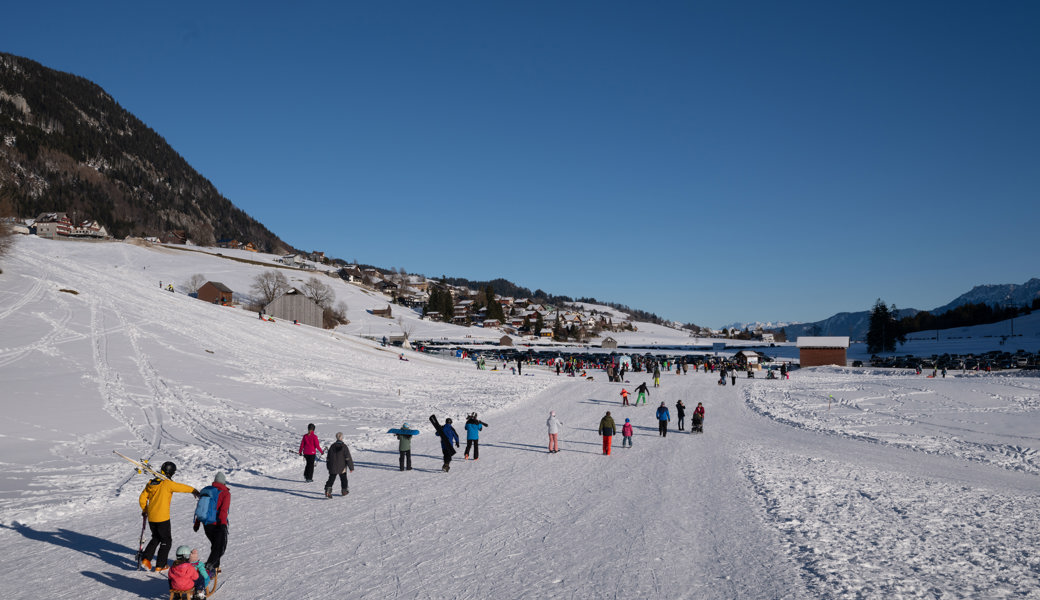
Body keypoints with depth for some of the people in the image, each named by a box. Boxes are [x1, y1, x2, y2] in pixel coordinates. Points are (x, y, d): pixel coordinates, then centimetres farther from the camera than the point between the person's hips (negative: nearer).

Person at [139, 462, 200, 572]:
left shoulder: (151, 483, 5)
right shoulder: (168, 484, -14)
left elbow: (142, 499, 10)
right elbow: (182, 487, -4)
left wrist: (144, 510, 26)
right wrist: (194, 490, 14)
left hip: (151, 518, 6)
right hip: (163, 518, -6)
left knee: (156, 538, 25)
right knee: (166, 541, 9)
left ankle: (146, 558, 10)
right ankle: (160, 565, 12)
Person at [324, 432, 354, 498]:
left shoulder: (332, 446, 2)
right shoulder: (344, 446, -11)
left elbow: (328, 458, 11)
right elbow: (348, 458, -12)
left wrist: (328, 466, 23)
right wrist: (351, 467, -8)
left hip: (333, 468, 2)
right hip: (342, 468, -2)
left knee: (331, 479, 1)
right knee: (343, 479, 16)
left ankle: (328, 489, -19)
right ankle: (344, 490, 28)